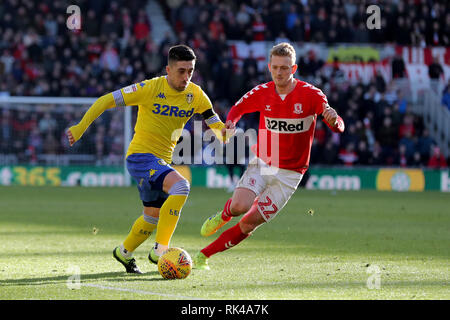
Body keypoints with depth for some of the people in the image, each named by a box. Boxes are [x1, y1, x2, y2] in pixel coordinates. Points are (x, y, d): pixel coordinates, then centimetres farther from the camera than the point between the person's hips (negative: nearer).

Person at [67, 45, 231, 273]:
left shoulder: (196, 95, -1)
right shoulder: (150, 89, -16)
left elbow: (215, 124, 1)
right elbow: (106, 101, -11)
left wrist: (224, 132, -23)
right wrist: (81, 128, -14)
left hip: (162, 161, 7)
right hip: (140, 156, -7)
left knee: (153, 216, 20)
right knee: (180, 186, -29)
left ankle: (124, 252, 45)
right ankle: (160, 250, -26)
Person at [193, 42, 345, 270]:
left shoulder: (310, 95, -12)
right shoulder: (262, 92, -4)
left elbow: (338, 127, -18)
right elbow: (238, 107, 14)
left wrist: (334, 120, -43)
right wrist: (230, 122, -9)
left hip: (289, 174, -1)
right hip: (261, 164, 1)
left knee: (250, 223, -6)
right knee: (240, 206, -25)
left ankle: (204, 255, 9)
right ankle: (224, 215, 12)